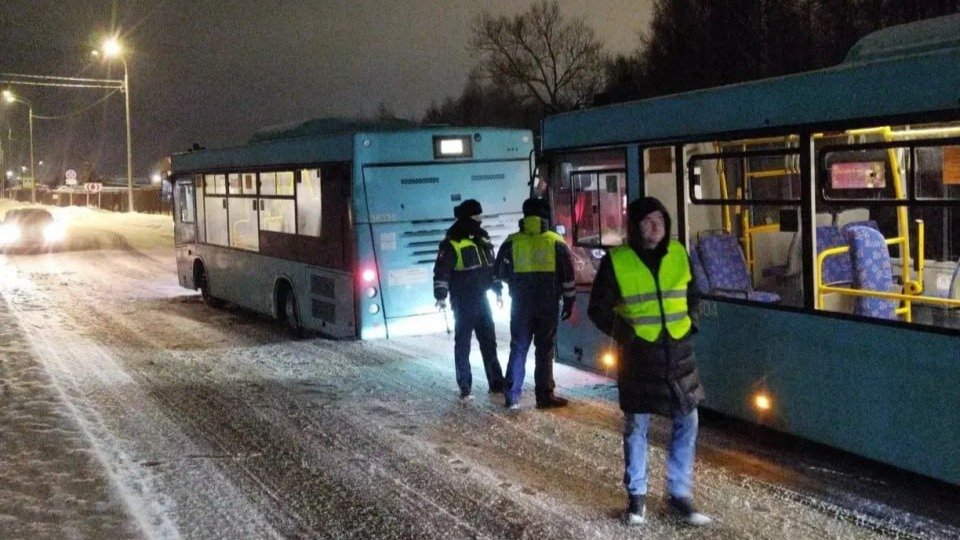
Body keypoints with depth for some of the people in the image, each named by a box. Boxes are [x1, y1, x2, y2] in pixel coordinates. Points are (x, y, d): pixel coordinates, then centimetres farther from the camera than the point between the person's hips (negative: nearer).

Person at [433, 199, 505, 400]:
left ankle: (496, 383, 18)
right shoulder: (451, 243, -11)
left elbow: (492, 266, 21)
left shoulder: (482, 238, 12)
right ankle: (465, 388, 6)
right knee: (463, 343, 0)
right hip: (463, 301, -7)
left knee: (489, 341, 11)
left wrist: (498, 290, 21)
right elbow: (441, 272, -15)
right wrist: (440, 296, -20)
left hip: (481, 298, 7)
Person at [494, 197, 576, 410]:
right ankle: (544, 396, 6)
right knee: (545, 349, 5)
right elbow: (568, 275, -2)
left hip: (521, 304, 1)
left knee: (518, 348, 9)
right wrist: (569, 301, 6)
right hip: (548, 305, -1)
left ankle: (512, 396, 7)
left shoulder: (512, 242, 0)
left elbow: (500, 272, 8)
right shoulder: (556, 242, -2)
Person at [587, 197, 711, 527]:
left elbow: (692, 295, 18)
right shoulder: (616, 262, -7)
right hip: (638, 355, -3)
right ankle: (636, 495, 20)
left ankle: (679, 495, 17)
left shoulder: (678, 254, 4)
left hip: (678, 352, 4)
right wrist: (623, 334, -8)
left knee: (687, 422, 4)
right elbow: (598, 310, -1)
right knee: (636, 426, 6)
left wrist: (690, 324, 5)